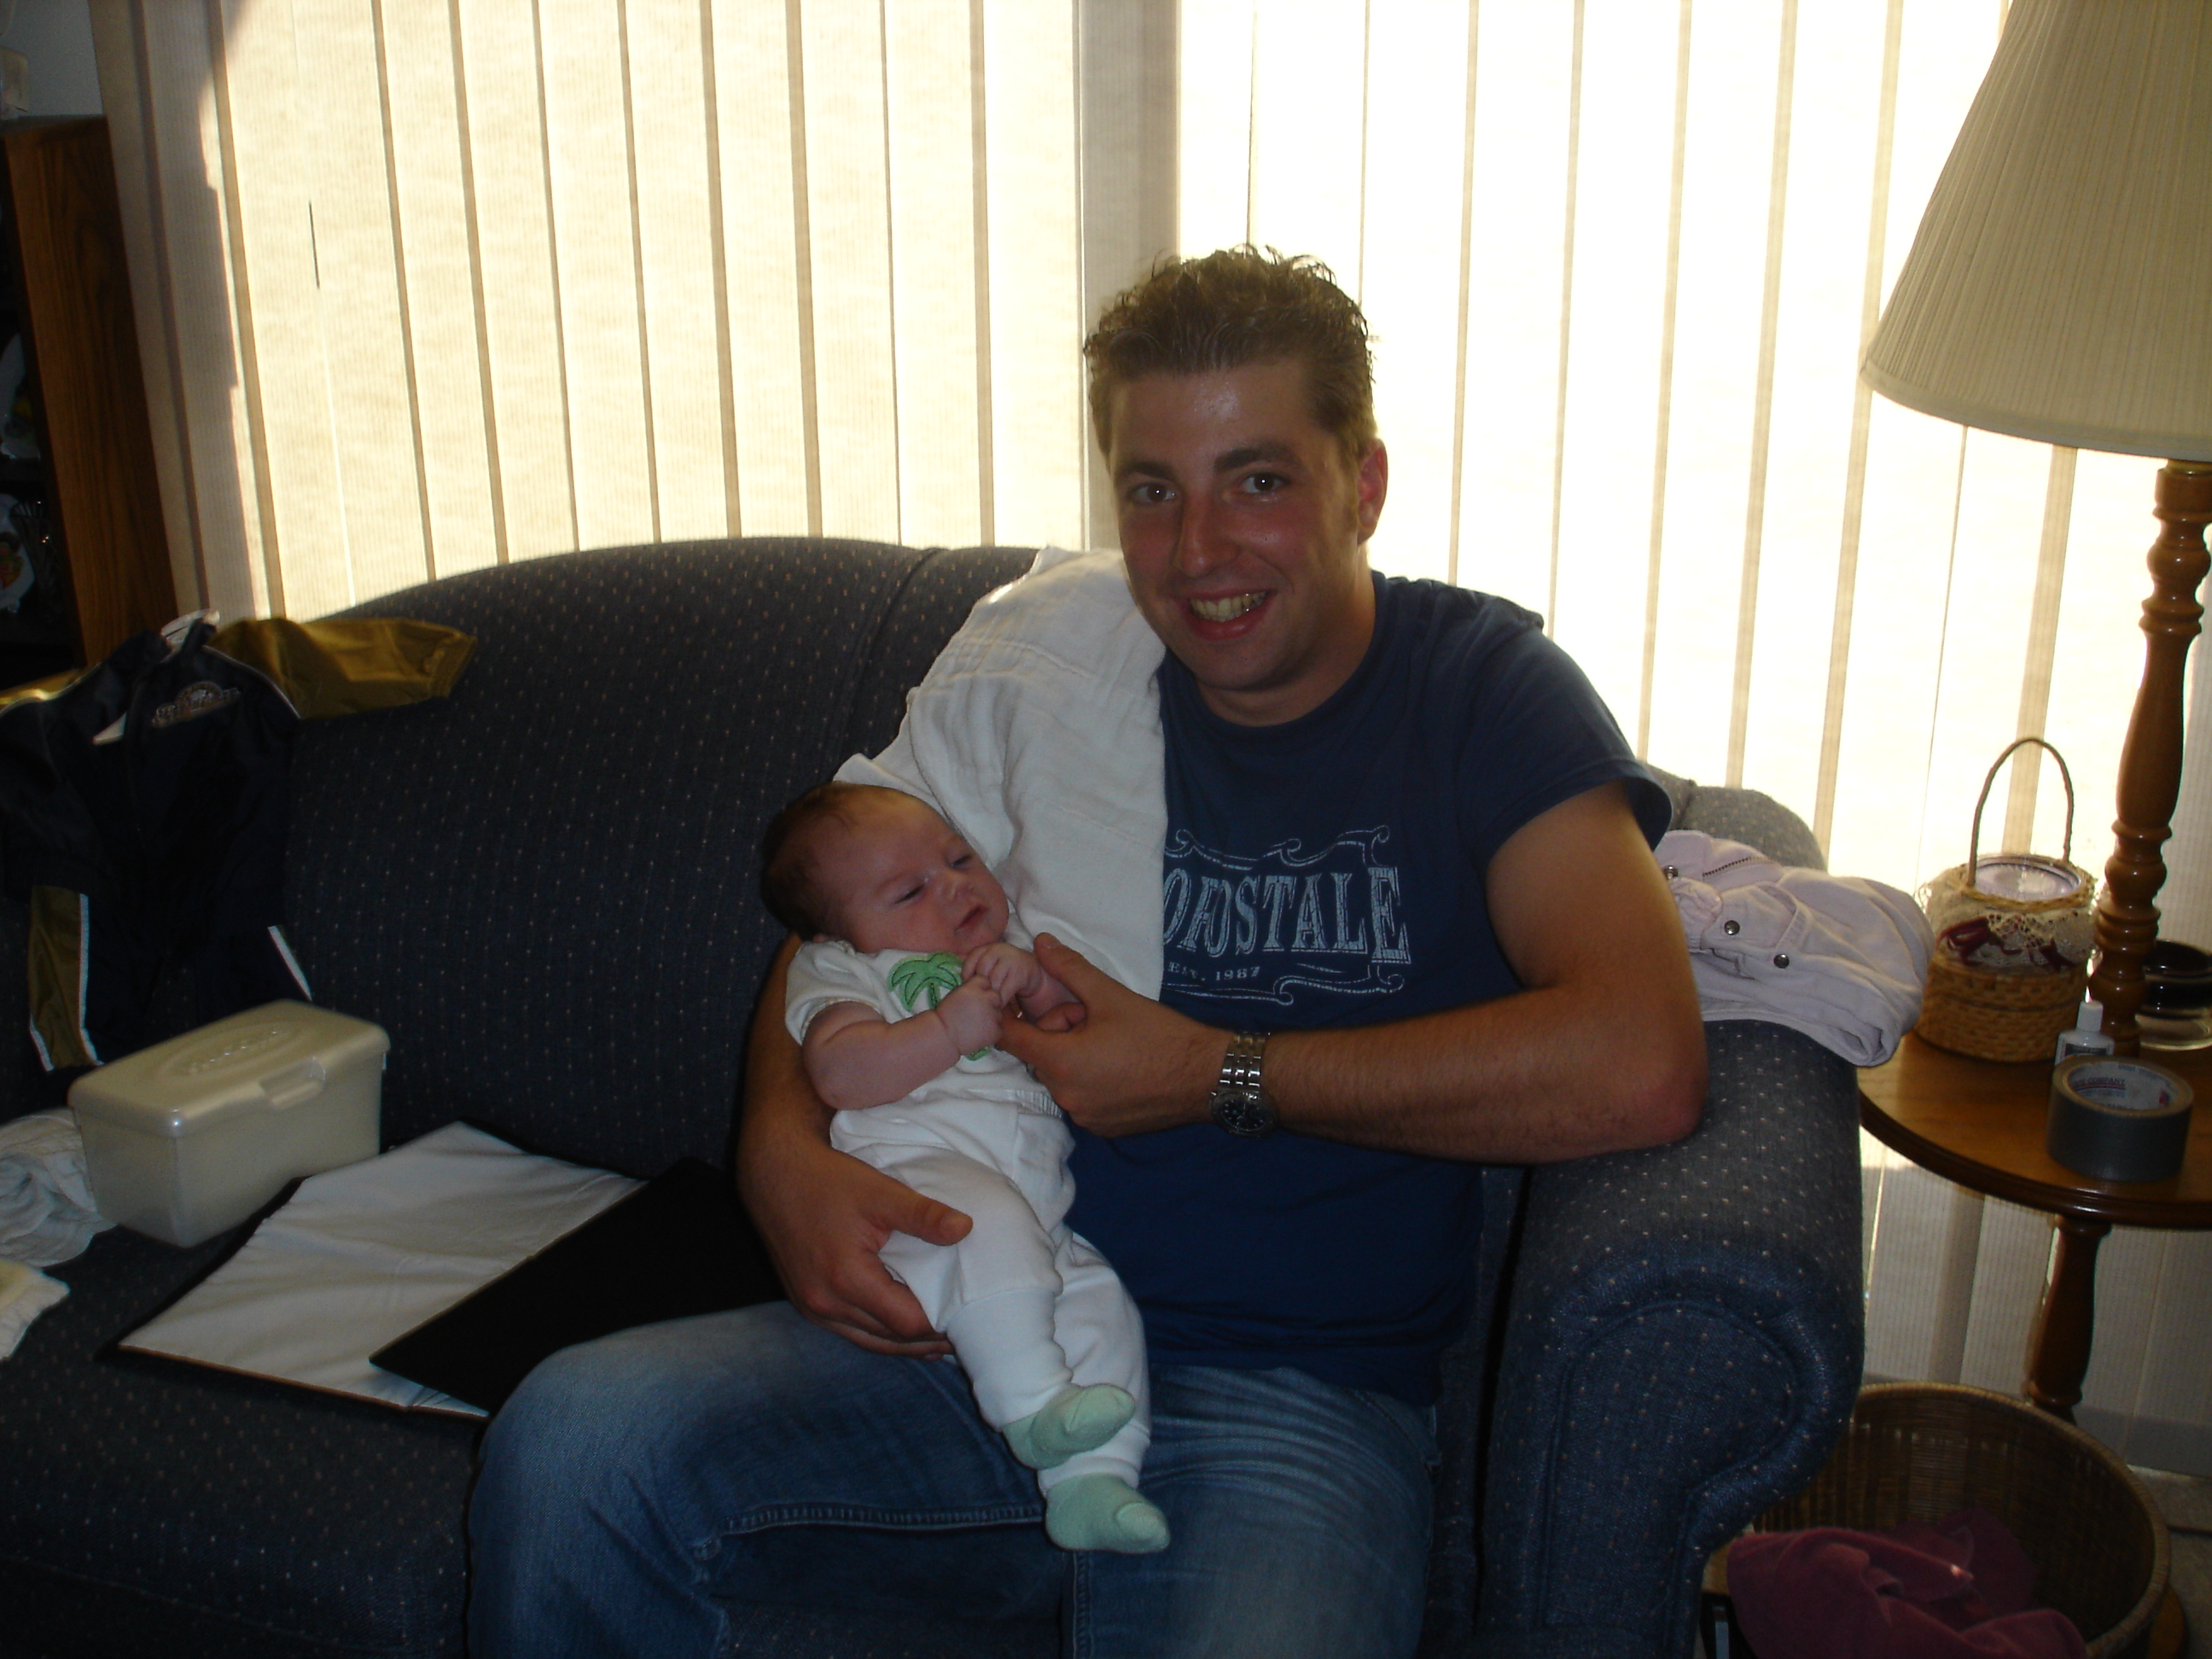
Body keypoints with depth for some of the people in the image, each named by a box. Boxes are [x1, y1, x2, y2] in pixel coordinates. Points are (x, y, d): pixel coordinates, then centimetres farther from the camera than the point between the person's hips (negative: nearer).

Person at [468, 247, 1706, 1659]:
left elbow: (1639, 1069, -16)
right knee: (573, 1440, -20)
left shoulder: (1486, 692, -1)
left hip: (1293, 1394, -3)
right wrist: (783, 1149, -7)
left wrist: (1217, 1076, -12)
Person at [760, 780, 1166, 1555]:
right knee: (989, 1218, -35)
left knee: (1101, 1301, -14)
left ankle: (1090, 1479, -13)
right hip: (912, 1170, -5)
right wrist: (951, 1029, -14)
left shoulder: (1010, 959, 30)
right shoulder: (839, 969, 15)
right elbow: (839, 1072, -5)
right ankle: (1032, 1402, -31)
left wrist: (1039, 984, 0)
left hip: (1039, 1208, 6)